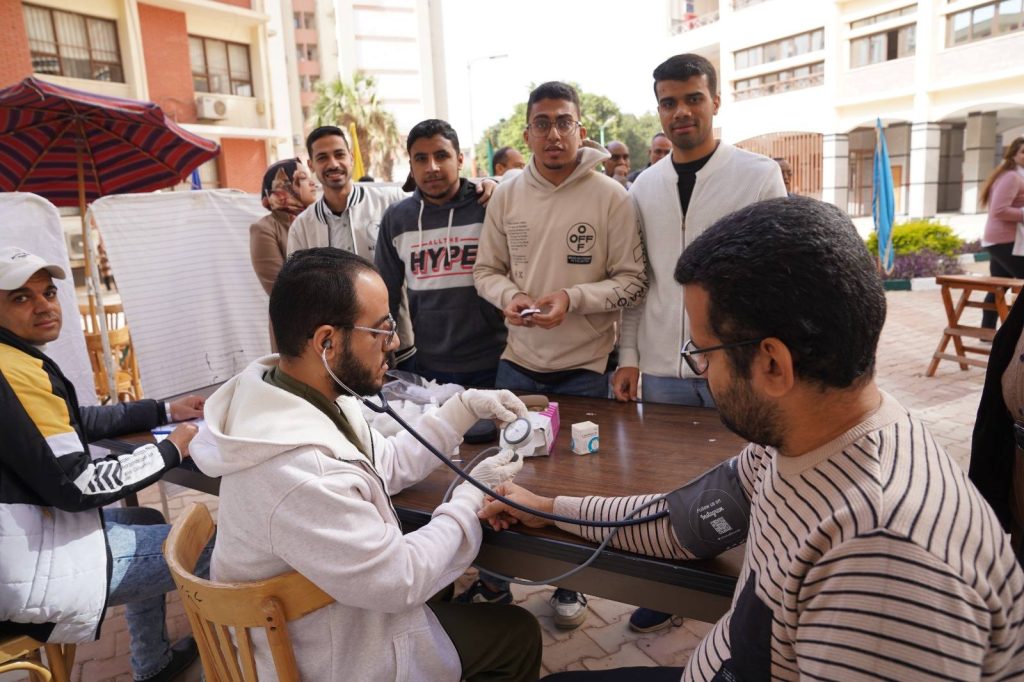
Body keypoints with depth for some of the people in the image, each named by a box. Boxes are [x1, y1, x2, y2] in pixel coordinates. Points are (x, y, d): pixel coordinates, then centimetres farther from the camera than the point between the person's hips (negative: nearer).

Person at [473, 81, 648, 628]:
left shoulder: (611, 197, -8)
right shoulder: (506, 196, 2)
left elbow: (632, 280, -8)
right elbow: (486, 270, 8)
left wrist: (573, 299, -22)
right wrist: (508, 296, -13)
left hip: (585, 366, -2)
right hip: (518, 361, 3)